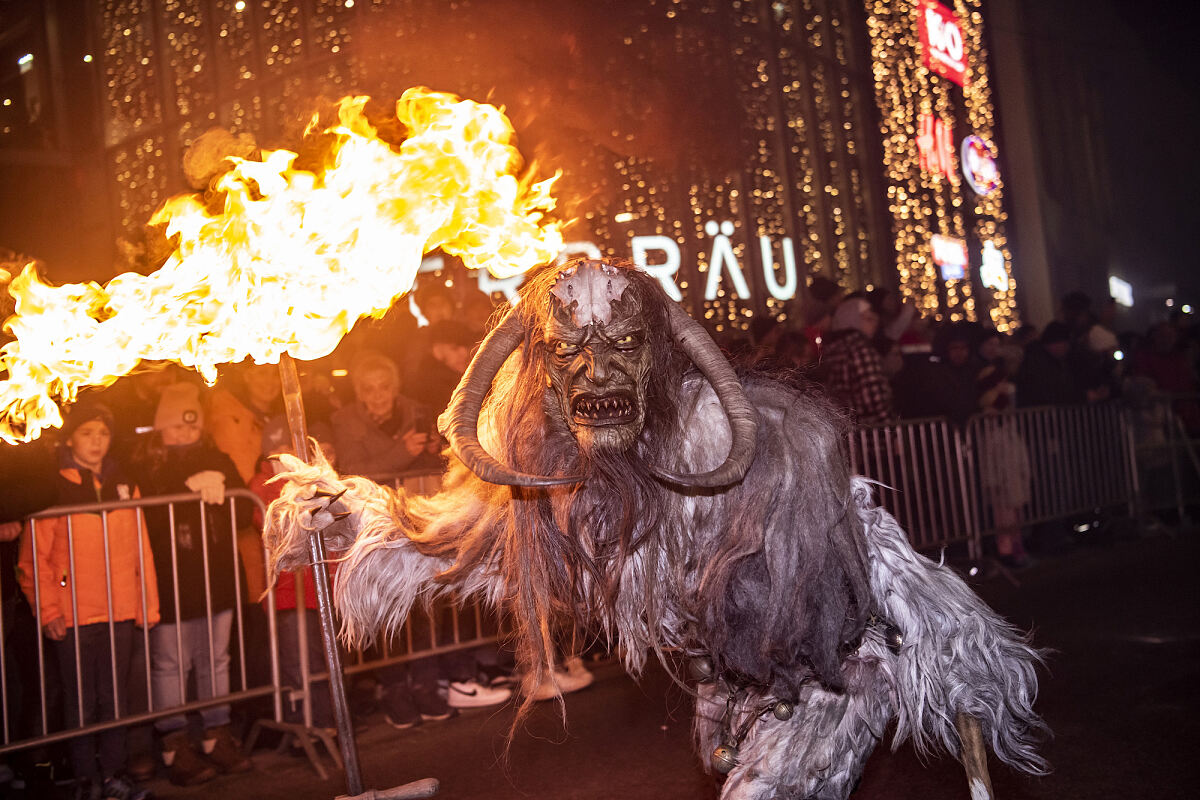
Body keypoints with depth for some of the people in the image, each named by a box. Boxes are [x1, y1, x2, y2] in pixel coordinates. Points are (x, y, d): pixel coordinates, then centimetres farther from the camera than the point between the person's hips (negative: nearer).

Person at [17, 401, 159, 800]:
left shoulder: (123, 485, 9)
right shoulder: (52, 489, -3)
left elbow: (141, 550, 10)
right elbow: (34, 559, -5)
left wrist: (149, 602, 7)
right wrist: (48, 611, -9)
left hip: (120, 615, 3)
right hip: (74, 617, -3)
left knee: (115, 698, 10)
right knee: (81, 702, 5)